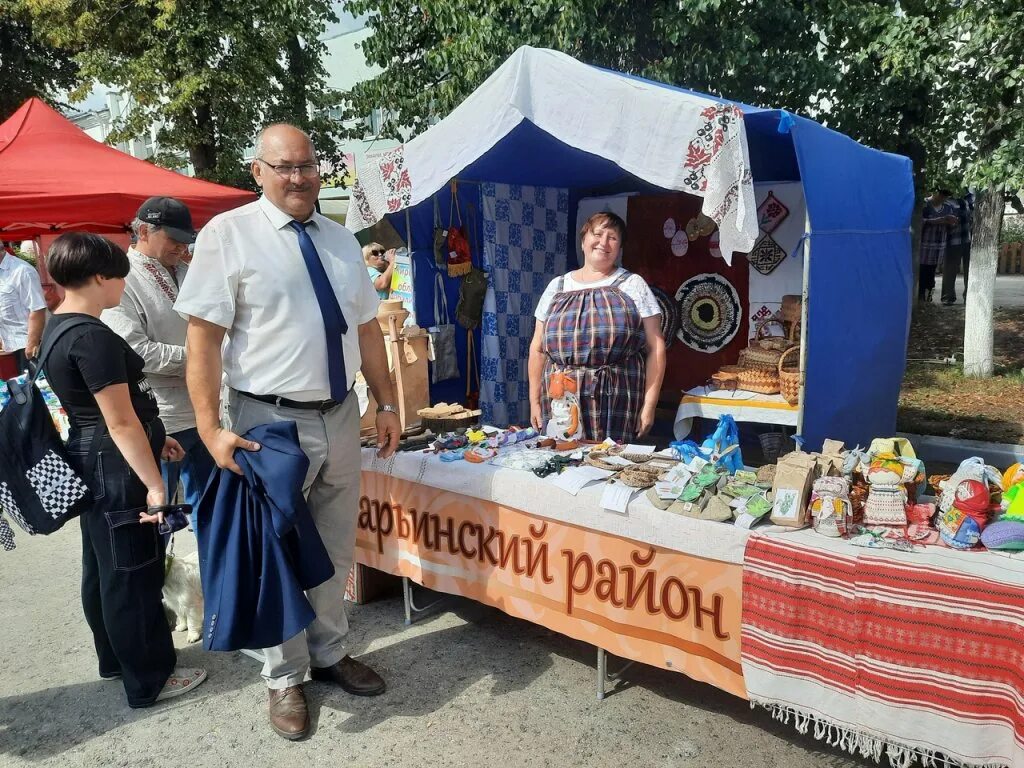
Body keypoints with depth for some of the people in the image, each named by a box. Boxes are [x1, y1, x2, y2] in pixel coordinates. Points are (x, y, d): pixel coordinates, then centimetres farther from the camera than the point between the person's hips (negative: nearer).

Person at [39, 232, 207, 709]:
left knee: (103, 567, 21)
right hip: (116, 467, -11)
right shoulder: (93, 337, -23)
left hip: (91, 460, 11)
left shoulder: (59, 328, 9)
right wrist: (154, 485, -23)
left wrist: (154, 437, 22)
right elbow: (121, 422, -25)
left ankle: (115, 658, 39)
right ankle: (149, 680, 17)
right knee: (133, 573, 2)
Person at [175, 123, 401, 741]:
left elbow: (367, 329, 12)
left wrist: (388, 404, 8)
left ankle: (330, 653, 39)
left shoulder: (341, 240, 9)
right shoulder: (229, 234, -7)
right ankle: (286, 677, 31)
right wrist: (212, 430, -18)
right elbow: (203, 338, -11)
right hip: (272, 421, -5)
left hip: (341, 416, 5)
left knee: (336, 549, 17)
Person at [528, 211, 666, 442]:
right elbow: (537, 349, 15)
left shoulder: (633, 285, 6)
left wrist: (649, 404, -4)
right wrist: (534, 401, 9)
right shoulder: (557, 287, 14)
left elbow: (656, 347, 2)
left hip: (617, 404, -2)